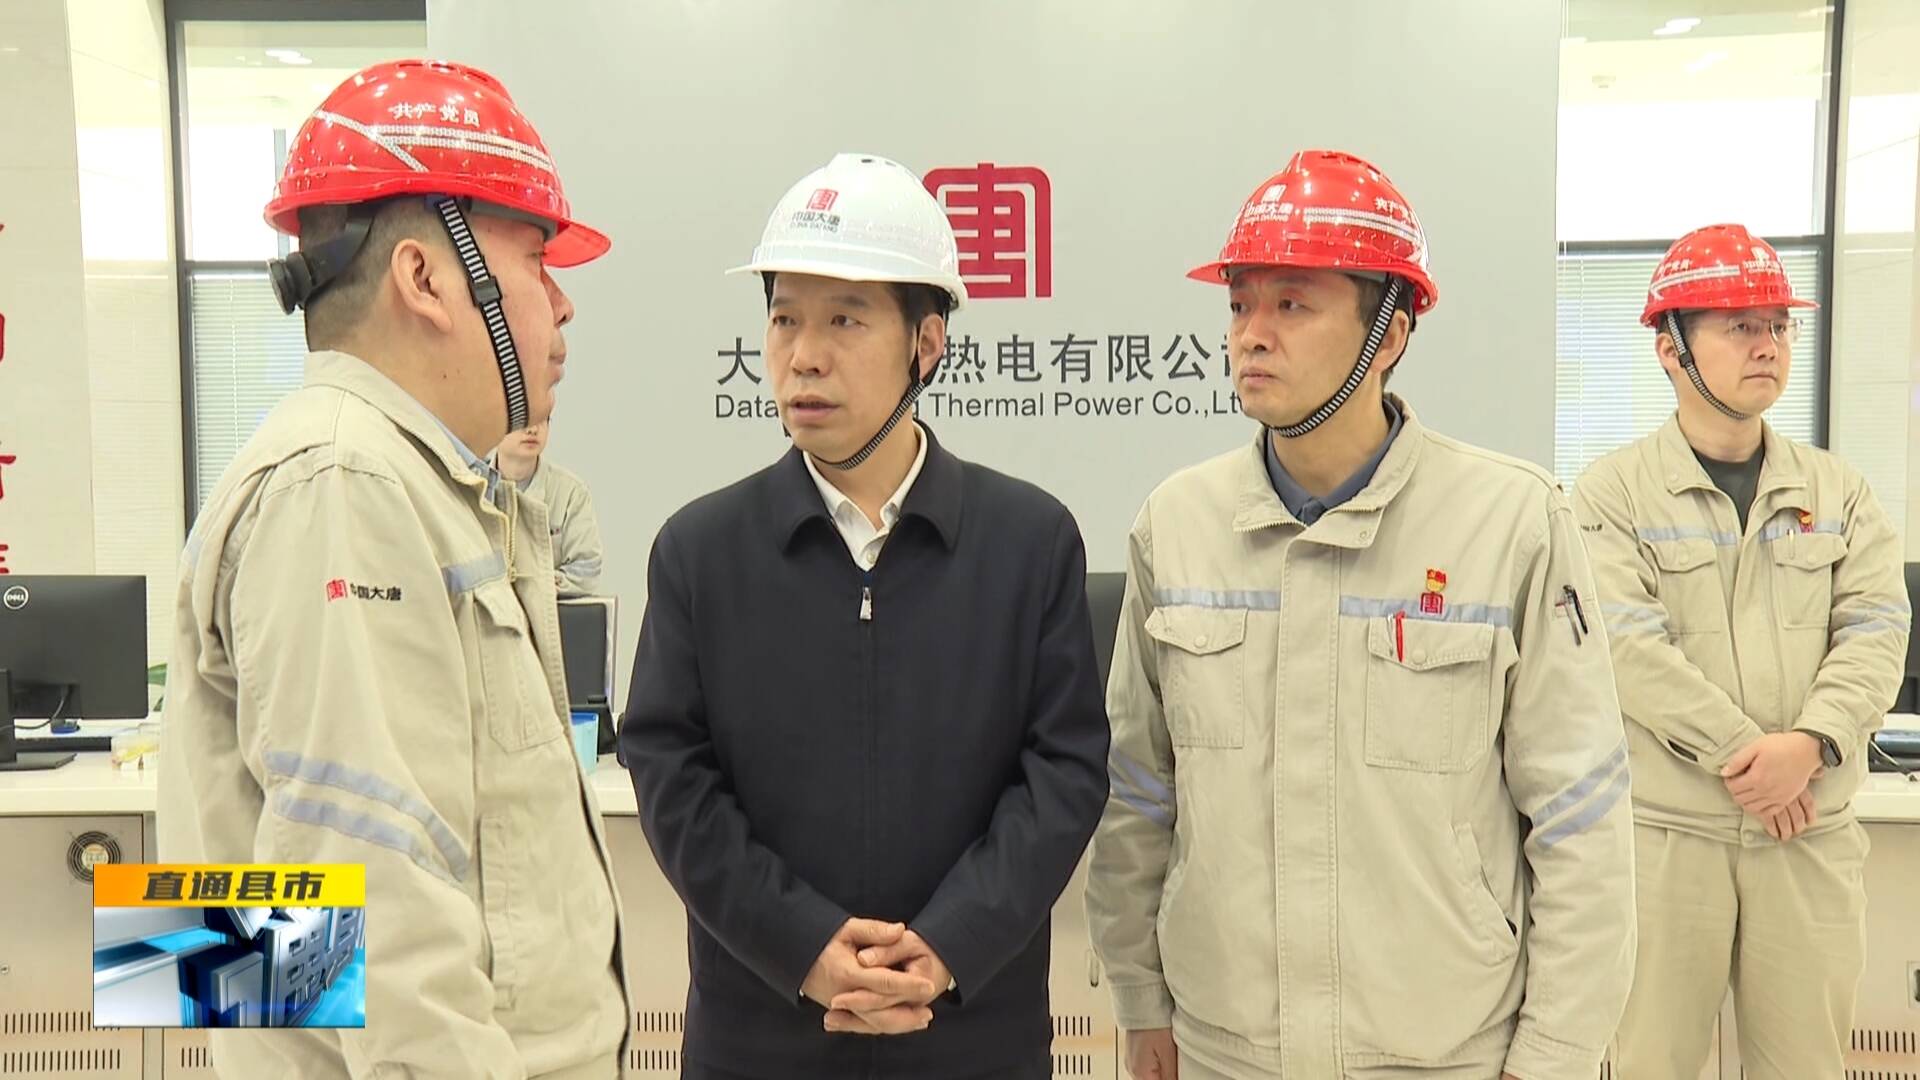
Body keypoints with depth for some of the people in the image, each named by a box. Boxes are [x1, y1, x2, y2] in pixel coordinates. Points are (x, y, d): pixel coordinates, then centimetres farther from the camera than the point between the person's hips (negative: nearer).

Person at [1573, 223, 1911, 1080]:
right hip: (1664, 831, -3)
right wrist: (1740, 752, -16)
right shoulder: (1613, 491, -2)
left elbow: (1875, 631, 1)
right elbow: (1628, 644, -12)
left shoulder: (1837, 490, 10)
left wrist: (1811, 743, -15)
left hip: (1812, 833, 4)